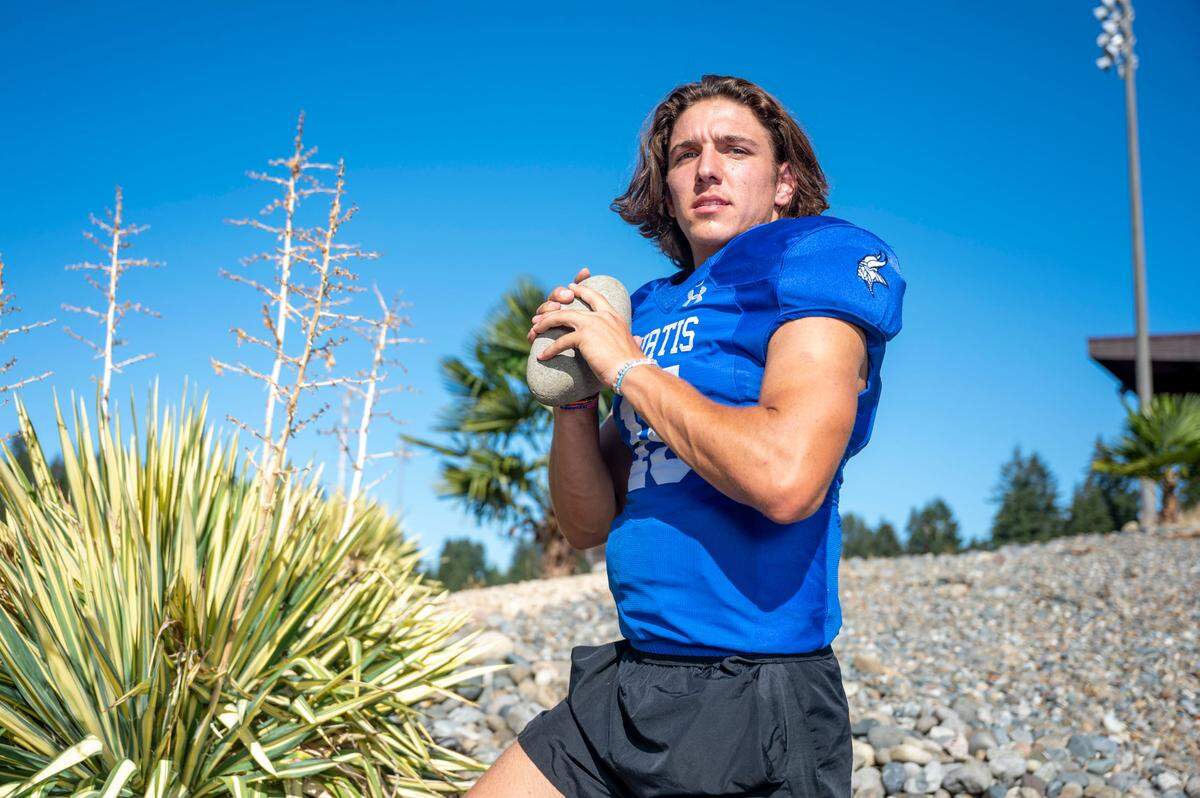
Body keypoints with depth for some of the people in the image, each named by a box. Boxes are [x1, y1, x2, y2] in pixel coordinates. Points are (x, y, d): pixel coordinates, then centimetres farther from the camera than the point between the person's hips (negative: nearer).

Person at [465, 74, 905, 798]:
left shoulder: (822, 255, -7)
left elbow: (787, 478, -25)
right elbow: (590, 525, 13)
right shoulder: (650, 307, 12)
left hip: (753, 705, -6)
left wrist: (628, 366, -13)